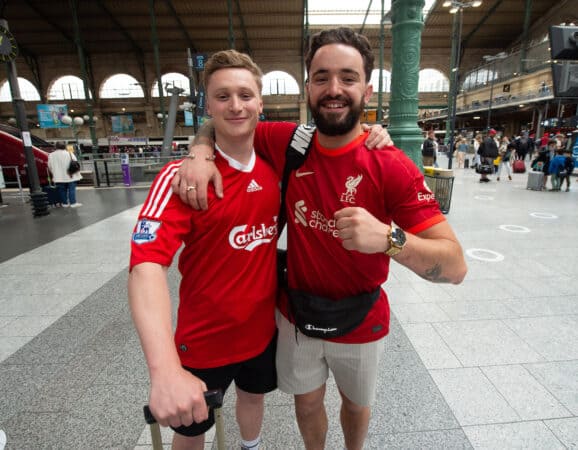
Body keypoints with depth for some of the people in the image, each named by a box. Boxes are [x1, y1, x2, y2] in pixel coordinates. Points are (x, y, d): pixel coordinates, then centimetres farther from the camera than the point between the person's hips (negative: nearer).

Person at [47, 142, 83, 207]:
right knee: (71, 189, -1)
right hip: (70, 176, -2)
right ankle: (73, 202, -5)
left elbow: (50, 166, 9)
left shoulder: (51, 155, 4)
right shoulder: (69, 153, -3)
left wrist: (54, 174, 22)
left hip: (58, 177, 2)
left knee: (62, 190, 10)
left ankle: (64, 203, 15)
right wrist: (76, 173, 7)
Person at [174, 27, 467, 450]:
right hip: (295, 314, 2)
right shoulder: (287, 142, -11)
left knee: (356, 403, 27)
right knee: (307, 402, 25)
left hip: (359, 323, -1)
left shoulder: (392, 166, -21)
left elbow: (455, 265, -23)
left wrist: (388, 237, -42)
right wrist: (201, 153, -16)